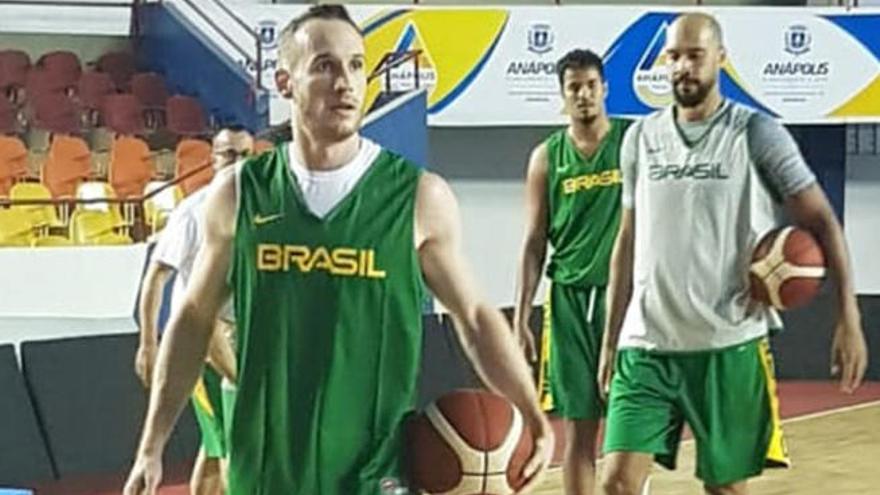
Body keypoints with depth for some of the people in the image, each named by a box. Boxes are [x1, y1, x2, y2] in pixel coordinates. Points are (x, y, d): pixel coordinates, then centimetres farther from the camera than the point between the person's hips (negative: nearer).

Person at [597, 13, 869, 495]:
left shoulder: (756, 133, -4)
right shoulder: (641, 137, 9)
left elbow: (820, 222, -4)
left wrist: (848, 318, -13)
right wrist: (610, 339, 13)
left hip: (729, 347, -3)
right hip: (646, 345, 3)